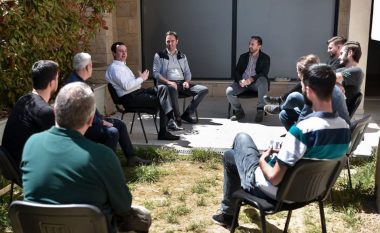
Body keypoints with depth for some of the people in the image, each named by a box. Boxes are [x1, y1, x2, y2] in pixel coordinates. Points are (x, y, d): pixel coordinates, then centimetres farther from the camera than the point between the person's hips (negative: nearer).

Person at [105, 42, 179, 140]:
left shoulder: (123, 65, 23)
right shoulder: (114, 68, -10)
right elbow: (126, 86, -21)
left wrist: (141, 78, 7)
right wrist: (141, 78, -11)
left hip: (138, 92, 9)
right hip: (130, 98, -9)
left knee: (162, 88, -10)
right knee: (161, 101, -15)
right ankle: (163, 133, -5)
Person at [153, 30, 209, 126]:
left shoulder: (182, 56, 23)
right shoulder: (159, 55, 9)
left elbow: (188, 72, 21)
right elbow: (156, 73, -2)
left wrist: (187, 81, -3)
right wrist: (168, 82, -19)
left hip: (182, 83, 5)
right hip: (167, 83, -5)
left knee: (204, 89, -15)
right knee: (173, 88, -43)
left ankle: (187, 114, -12)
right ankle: (177, 117, -26)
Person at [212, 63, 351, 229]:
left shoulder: (302, 129, -35)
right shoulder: (345, 128, -11)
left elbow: (274, 178, -29)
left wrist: (262, 160, -8)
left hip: (275, 192, -7)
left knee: (236, 146, 19)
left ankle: (227, 213, 34)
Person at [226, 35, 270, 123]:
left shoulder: (265, 58, 5)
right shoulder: (243, 57, 17)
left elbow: (264, 73, -8)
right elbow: (237, 71, 11)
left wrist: (252, 79, -27)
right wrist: (240, 80, -13)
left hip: (255, 83, -3)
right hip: (242, 82, 3)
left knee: (263, 80, -38)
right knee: (229, 91, -24)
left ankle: (260, 110, -30)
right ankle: (239, 111, -1)